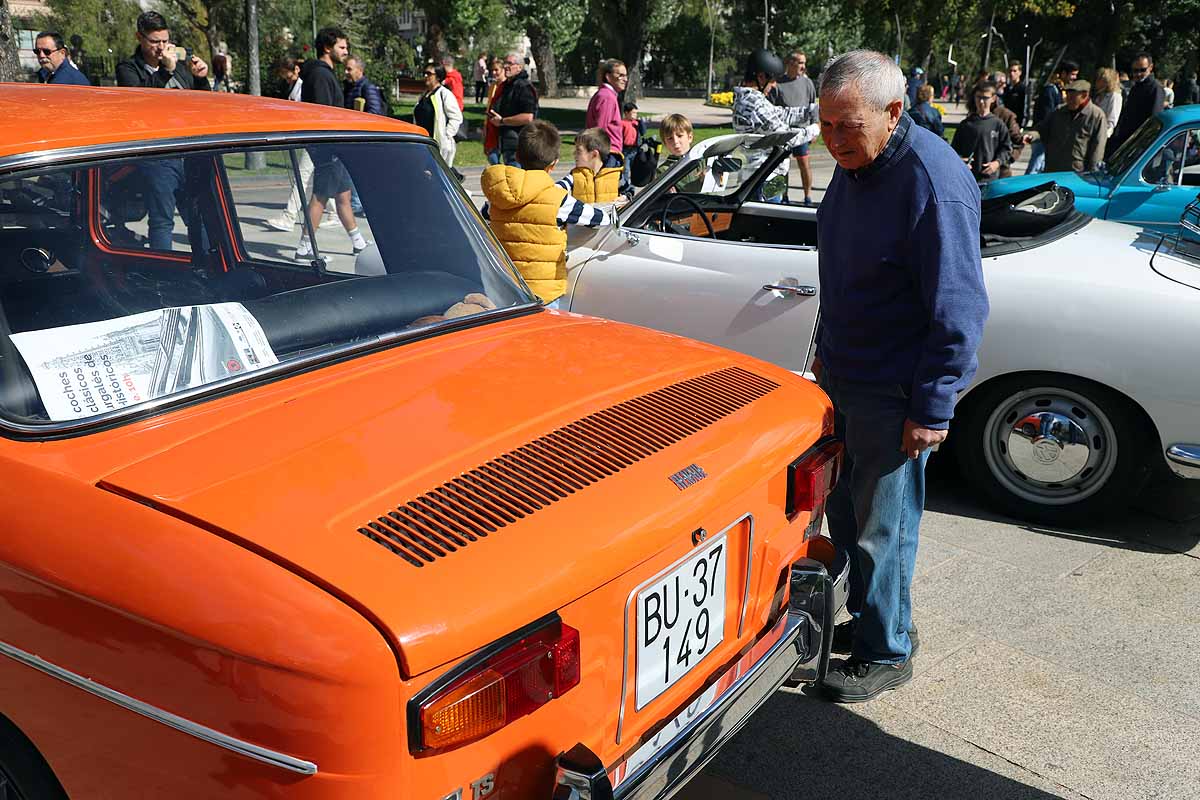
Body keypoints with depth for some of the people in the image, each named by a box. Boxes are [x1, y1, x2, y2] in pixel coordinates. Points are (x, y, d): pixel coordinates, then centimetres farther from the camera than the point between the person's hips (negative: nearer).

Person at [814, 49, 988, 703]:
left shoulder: (933, 184, -24)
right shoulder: (853, 162, 4)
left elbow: (959, 309, -22)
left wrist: (933, 408, -20)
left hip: (893, 394, -8)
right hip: (844, 379, 9)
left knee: (882, 527, 5)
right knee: (843, 512, 19)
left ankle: (885, 653, 23)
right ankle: (868, 619, 38)